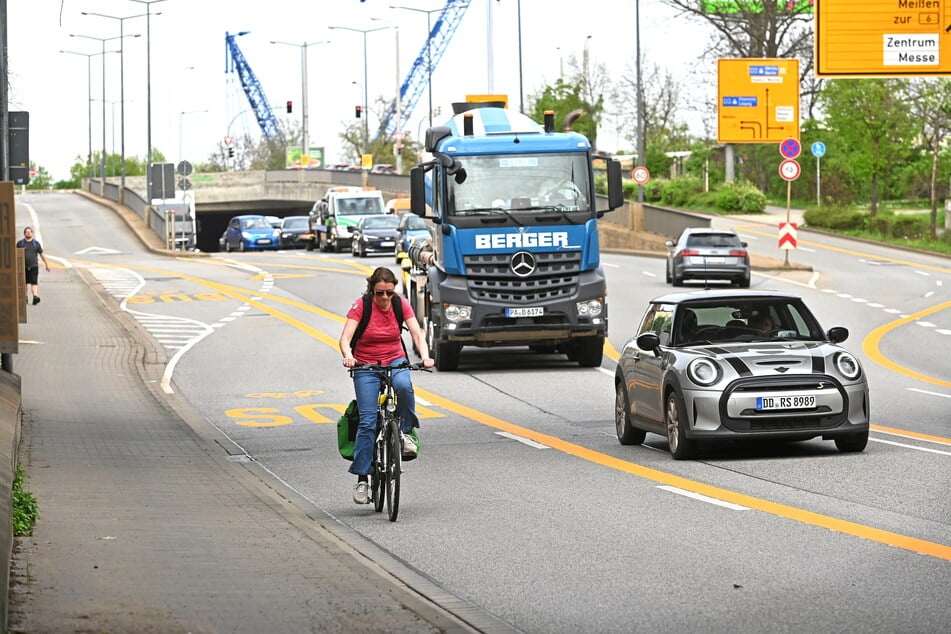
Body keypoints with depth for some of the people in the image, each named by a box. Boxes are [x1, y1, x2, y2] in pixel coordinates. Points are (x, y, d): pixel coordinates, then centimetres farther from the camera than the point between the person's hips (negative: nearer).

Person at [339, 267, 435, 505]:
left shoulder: (401, 304, -5)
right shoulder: (361, 306, -12)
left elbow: (417, 334, -11)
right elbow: (345, 338, -20)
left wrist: (425, 356, -31)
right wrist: (348, 356, -42)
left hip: (395, 361, 2)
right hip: (366, 365, -2)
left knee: (404, 385, -36)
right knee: (367, 421, -13)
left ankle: (406, 431, -12)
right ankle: (362, 478, -10)